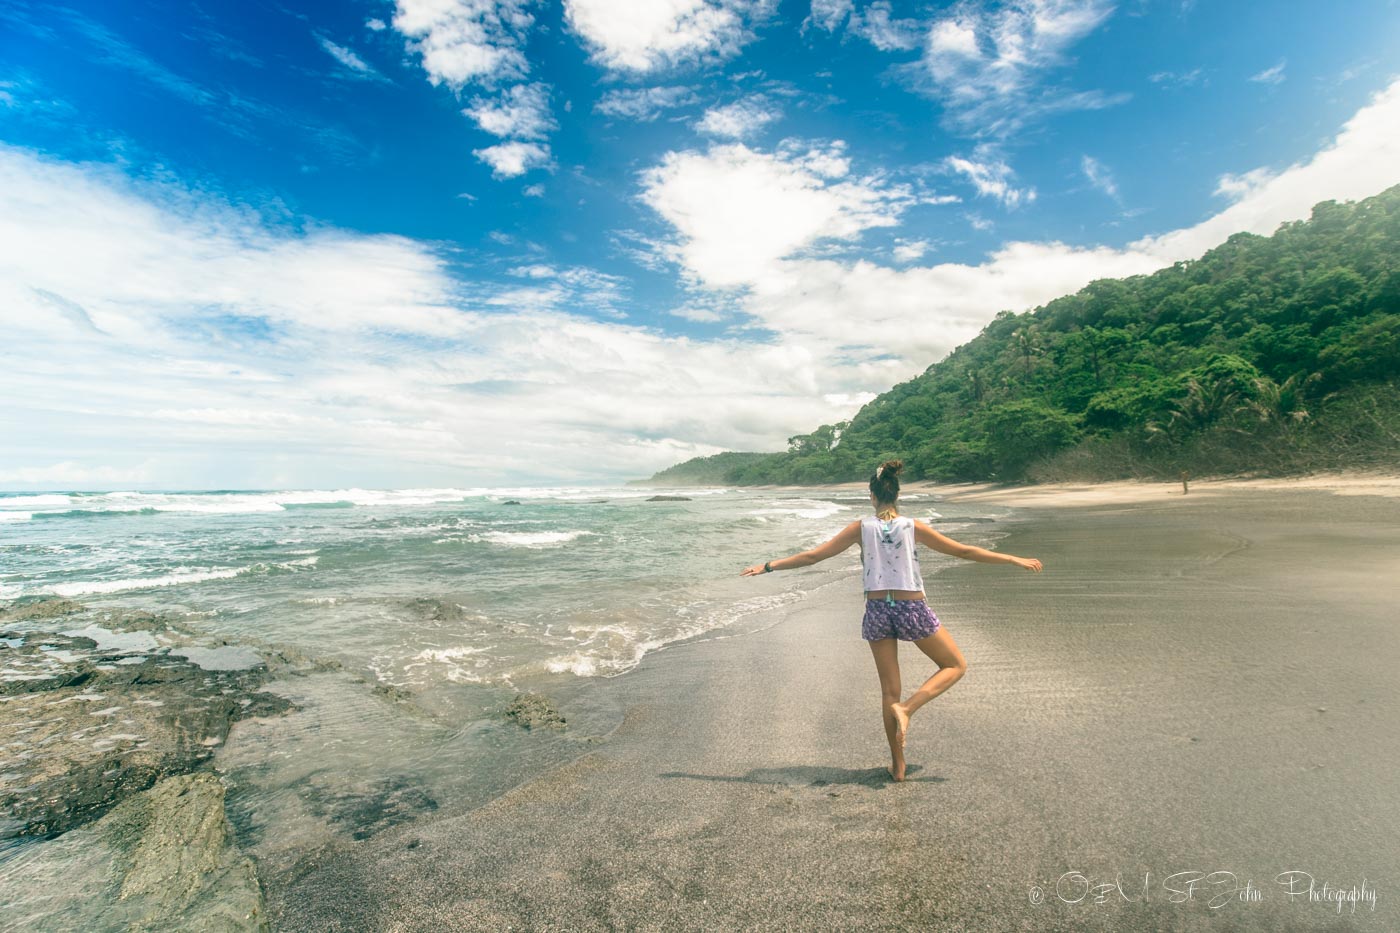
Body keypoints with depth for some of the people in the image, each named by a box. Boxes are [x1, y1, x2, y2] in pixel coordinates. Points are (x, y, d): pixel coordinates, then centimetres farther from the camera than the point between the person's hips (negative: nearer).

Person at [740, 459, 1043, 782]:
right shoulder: (913, 527, -6)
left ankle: (898, 765, 21)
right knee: (956, 665, 20)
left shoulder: (861, 528, -4)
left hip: (877, 610, 2)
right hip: (912, 609, -2)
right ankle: (906, 708, 0)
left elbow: (812, 555, -5)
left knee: (889, 690, 14)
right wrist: (1014, 559, 13)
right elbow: (963, 551, 1)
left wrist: (767, 566, 3)